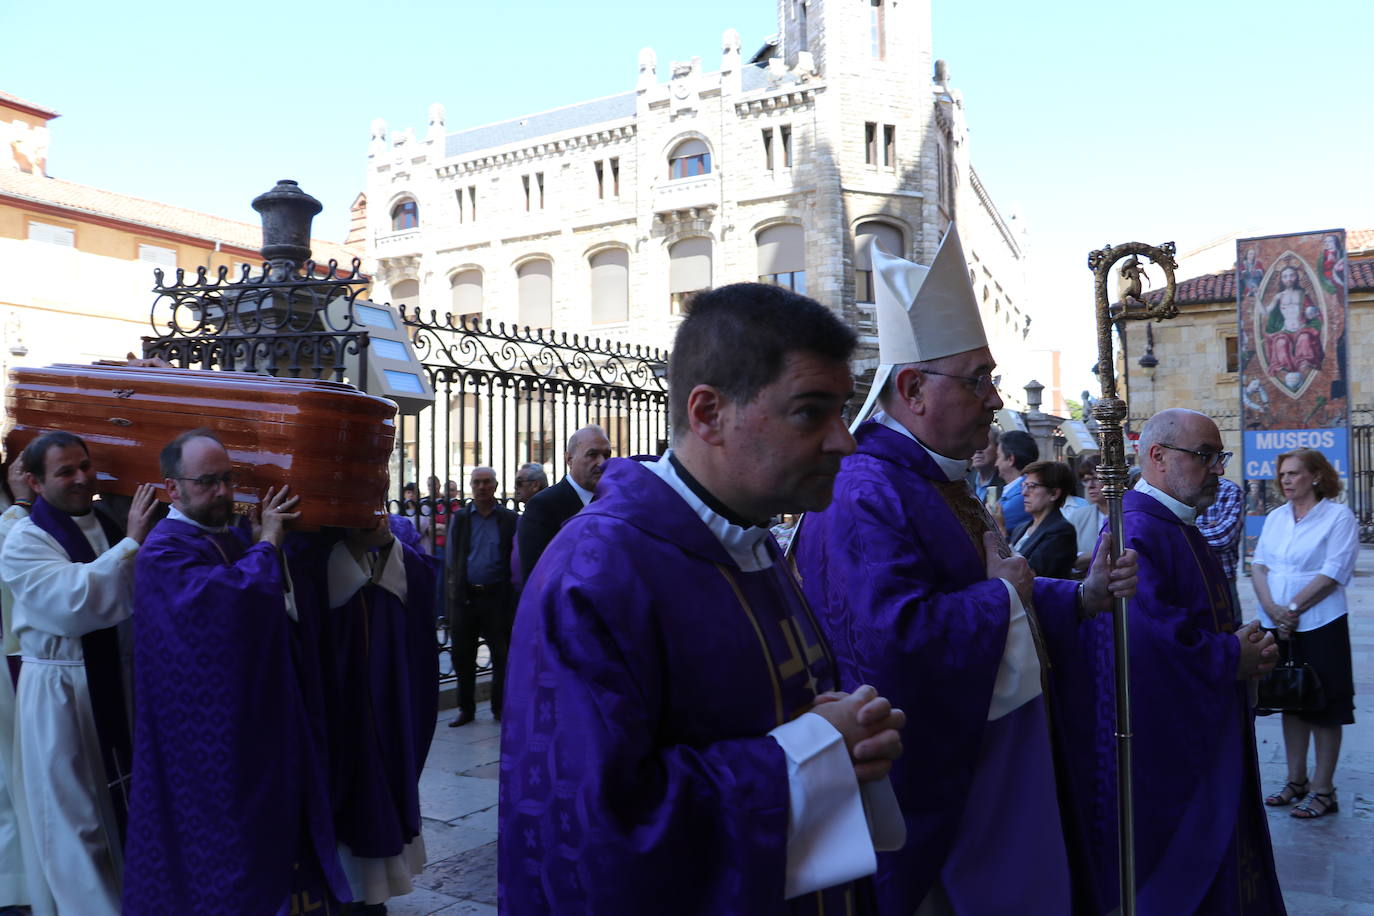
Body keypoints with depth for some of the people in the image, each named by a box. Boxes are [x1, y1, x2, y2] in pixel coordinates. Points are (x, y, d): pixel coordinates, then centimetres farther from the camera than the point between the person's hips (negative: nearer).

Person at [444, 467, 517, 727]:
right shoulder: (460, 518, 8)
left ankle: (500, 708, 17)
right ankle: (466, 708, 22)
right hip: (465, 596, 2)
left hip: (497, 596, -2)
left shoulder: (509, 519, 2)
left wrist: (513, 596, -8)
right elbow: (450, 559, 7)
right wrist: (451, 595, 0)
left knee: (502, 655, 3)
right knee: (463, 656, 8)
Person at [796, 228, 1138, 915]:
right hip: (933, 787, -10)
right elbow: (897, 634, -36)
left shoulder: (944, 486, 11)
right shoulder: (866, 496, -25)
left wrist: (1081, 597, 6)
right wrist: (1002, 592, -20)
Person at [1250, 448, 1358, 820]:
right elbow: (1259, 565, 4)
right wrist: (1273, 609, -10)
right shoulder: (1275, 518, 10)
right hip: (1278, 624, 6)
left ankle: (1323, 789, 11)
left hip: (1320, 624, -5)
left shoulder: (1338, 516, -7)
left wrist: (1292, 608, -16)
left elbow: (1333, 573, -15)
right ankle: (1296, 780, 24)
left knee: (1323, 706, 2)